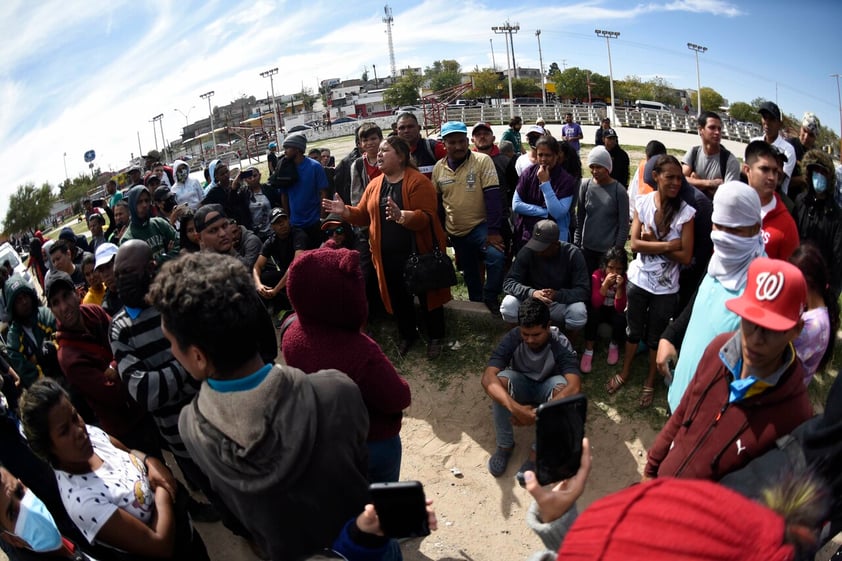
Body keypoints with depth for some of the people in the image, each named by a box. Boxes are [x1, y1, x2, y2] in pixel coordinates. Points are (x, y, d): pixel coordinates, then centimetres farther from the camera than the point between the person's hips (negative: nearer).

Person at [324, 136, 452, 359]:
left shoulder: (418, 181, -13)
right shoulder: (374, 184, 8)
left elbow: (425, 217, -23)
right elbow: (362, 215, 11)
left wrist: (400, 216, -40)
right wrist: (345, 211, -8)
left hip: (418, 253, -5)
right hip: (388, 255, 6)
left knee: (427, 294, 10)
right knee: (398, 297, 17)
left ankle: (436, 337, 29)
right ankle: (407, 334, 39)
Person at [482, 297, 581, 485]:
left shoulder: (561, 345, -29)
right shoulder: (512, 338, -26)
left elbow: (575, 387, -43)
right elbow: (488, 378, -37)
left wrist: (538, 413, -50)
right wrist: (515, 408, -51)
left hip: (547, 389, -1)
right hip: (521, 386, 1)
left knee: (562, 386, -35)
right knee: (501, 379, -33)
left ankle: (538, 452, -23)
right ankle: (505, 445, -15)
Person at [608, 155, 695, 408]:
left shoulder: (686, 212, -15)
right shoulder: (643, 203, -8)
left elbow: (685, 256, -15)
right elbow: (635, 244, -12)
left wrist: (652, 243, -19)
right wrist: (667, 245, -20)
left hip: (666, 287, -2)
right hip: (638, 280, 2)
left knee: (656, 336, 15)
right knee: (634, 330, 19)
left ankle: (650, 382, 36)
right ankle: (625, 372, 41)